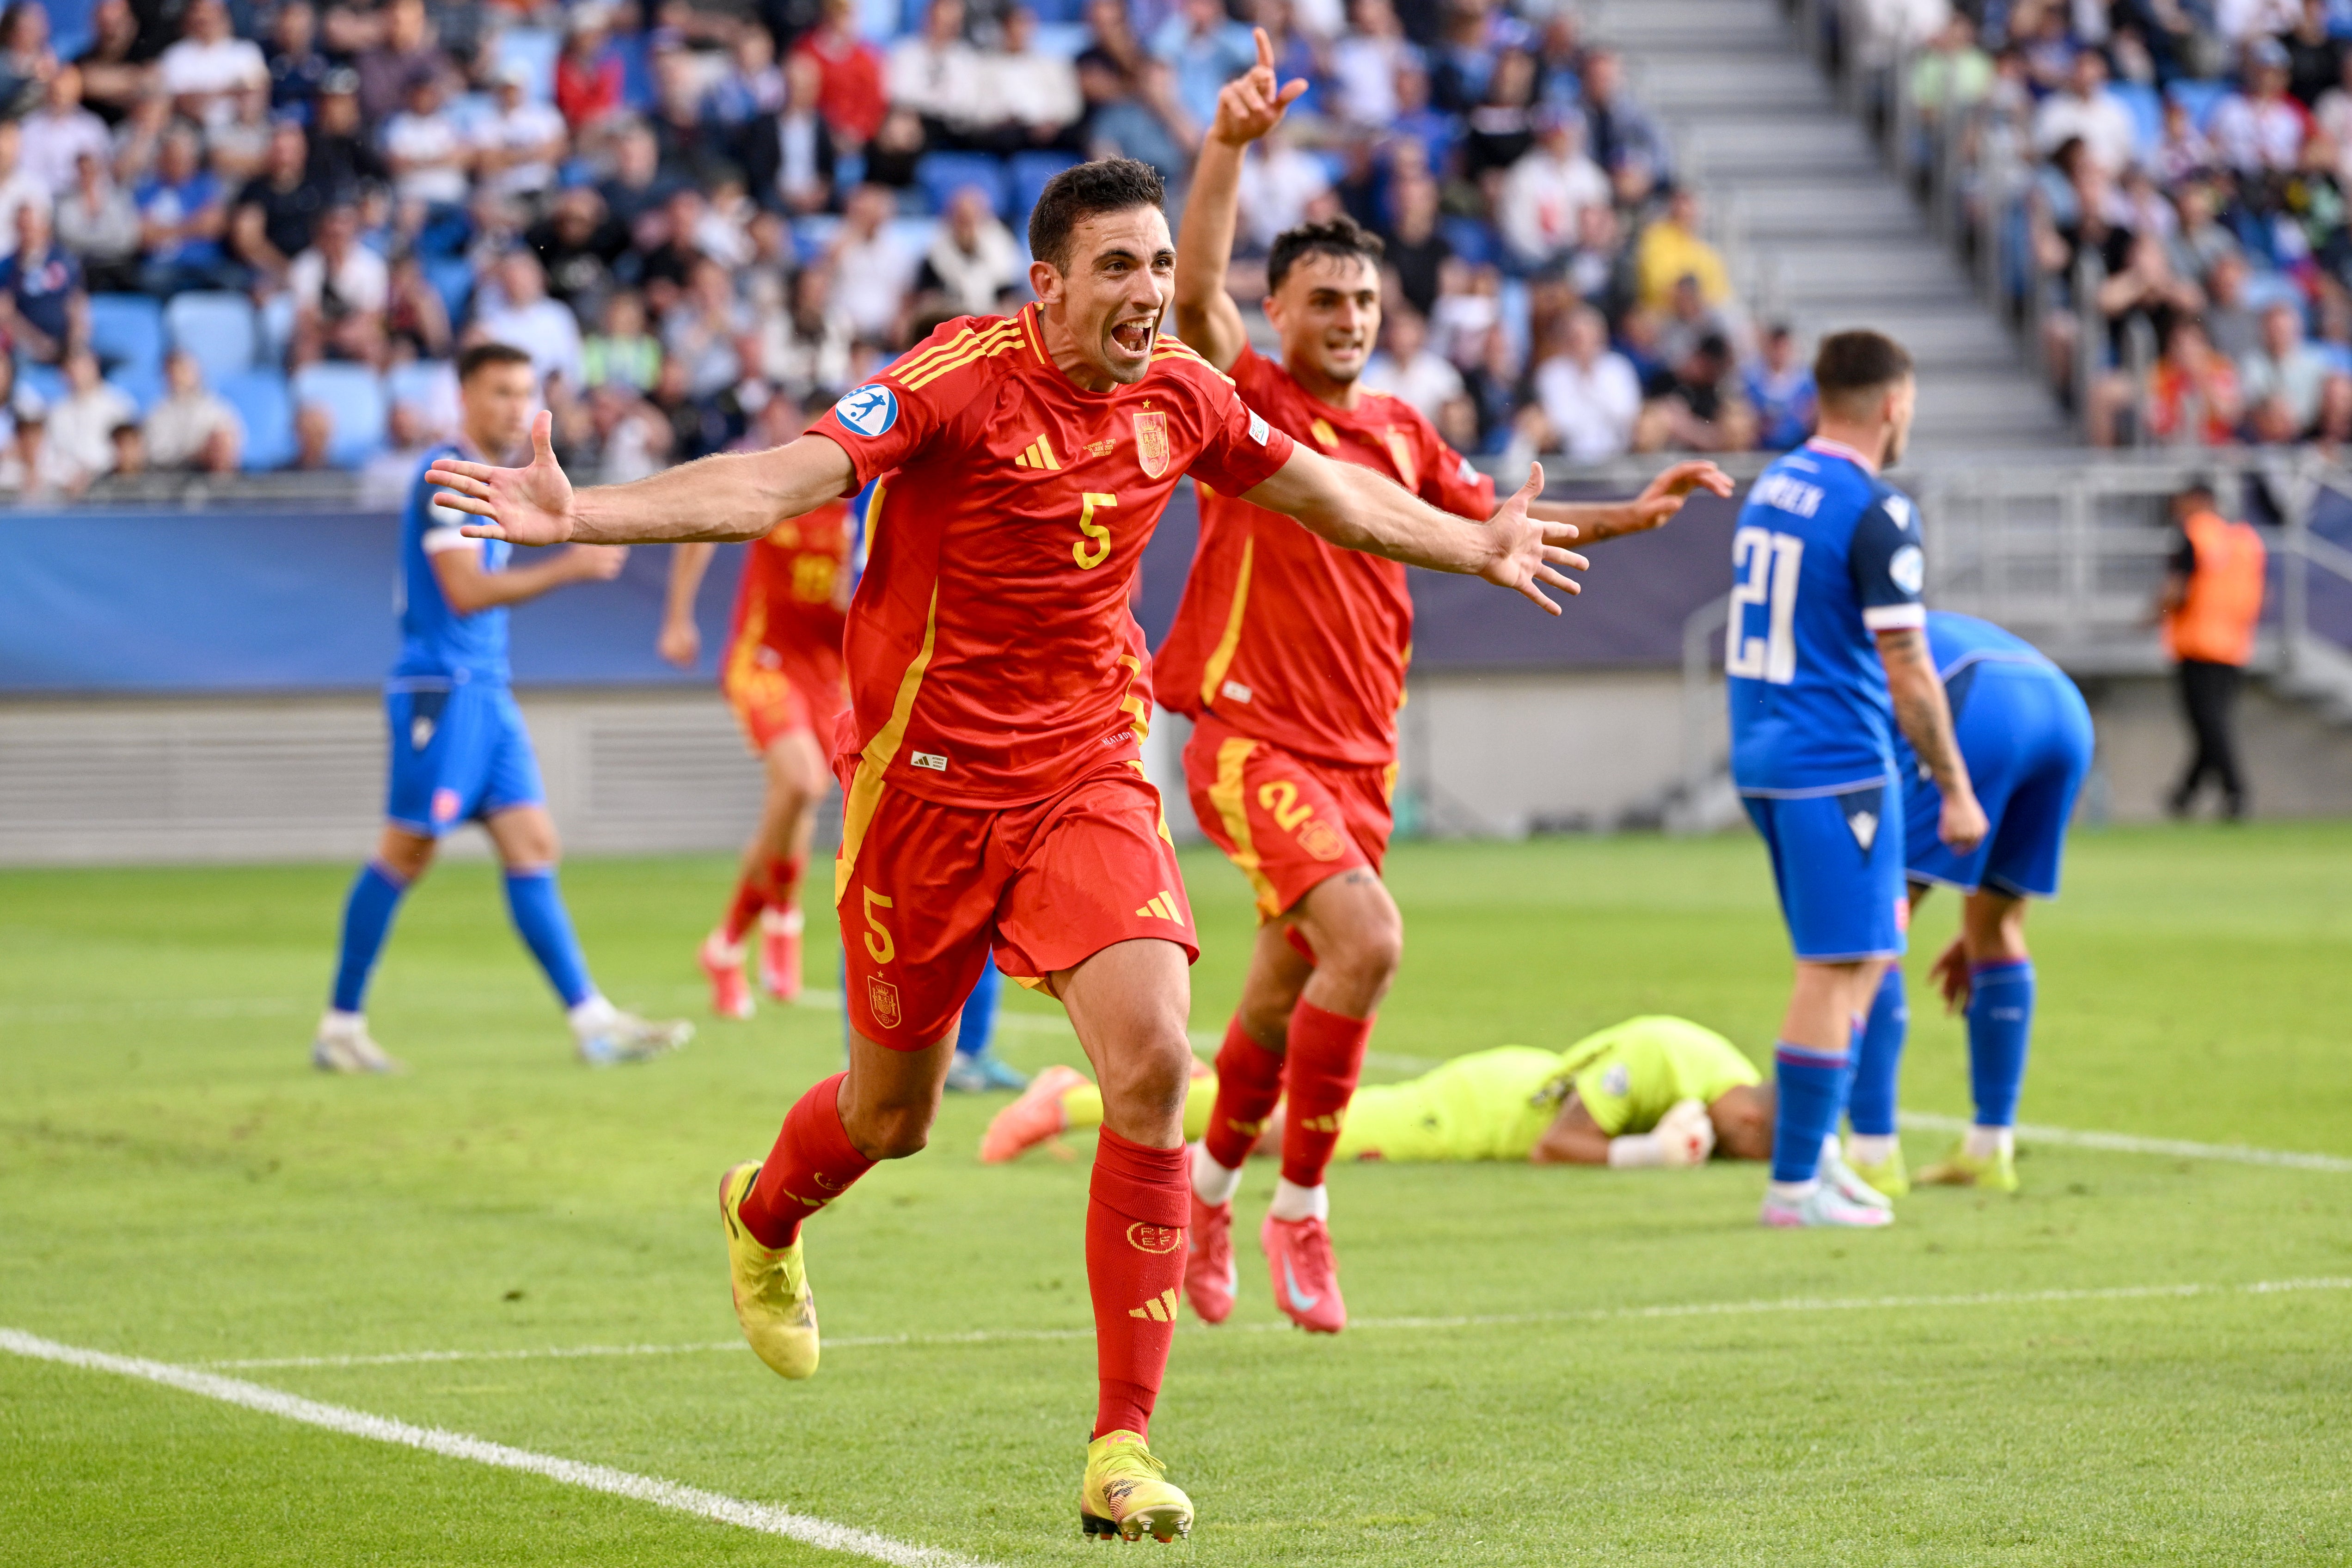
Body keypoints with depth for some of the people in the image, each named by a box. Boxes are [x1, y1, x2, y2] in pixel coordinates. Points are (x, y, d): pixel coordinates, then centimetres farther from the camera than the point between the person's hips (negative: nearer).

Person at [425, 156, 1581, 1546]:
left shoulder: (1180, 396, 0)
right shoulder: (961, 379, -17)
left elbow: (1328, 492, 20)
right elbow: (783, 481, -29)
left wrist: (1480, 548, 33)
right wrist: (580, 517, -43)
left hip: (1090, 778, 3)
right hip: (928, 779, -3)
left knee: (1153, 1065, -18)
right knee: (892, 1114, 12)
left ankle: (1125, 1446, -11)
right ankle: (765, 1218, 52)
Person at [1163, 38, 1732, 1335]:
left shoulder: (1400, 431, 12)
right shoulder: (1249, 403, -7)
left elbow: (1490, 519, 27)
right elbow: (1197, 290, -24)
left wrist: (1633, 514, 19)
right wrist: (1229, 147, -36)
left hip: (1357, 753, 7)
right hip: (1250, 739, -7)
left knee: (1283, 998, 13)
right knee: (1367, 939, -25)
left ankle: (1211, 1185, 37)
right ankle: (1299, 1210, -12)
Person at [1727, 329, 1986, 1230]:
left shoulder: (1772, 487, 11)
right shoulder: (1875, 512, -15)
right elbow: (1906, 671, -16)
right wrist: (1955, 791, -10)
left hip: (1762, 755, 9)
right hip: (1836, 765, -9)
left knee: (1853, 959, 18)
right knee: (1842, 968, -4)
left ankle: (1815, 1146, 17)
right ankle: (1796, 1183, -3)